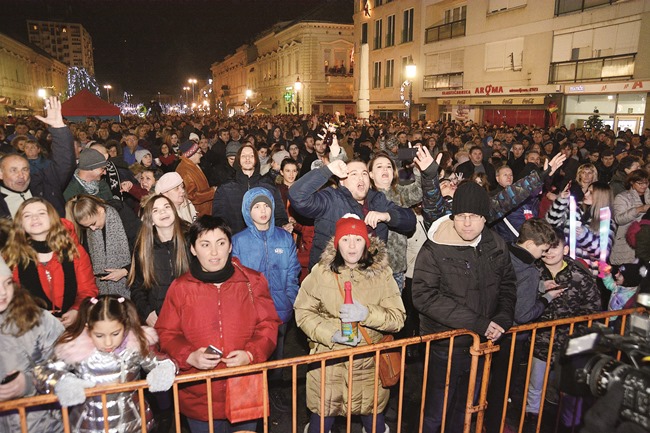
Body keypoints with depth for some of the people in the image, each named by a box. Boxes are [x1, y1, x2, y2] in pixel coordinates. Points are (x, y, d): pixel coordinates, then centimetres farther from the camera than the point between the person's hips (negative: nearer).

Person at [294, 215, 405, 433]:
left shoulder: (382, 274, -3)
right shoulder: (321, 273, -5)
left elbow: (398, 318, -5)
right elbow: (303, 312, -3)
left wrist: (366, 314, -21)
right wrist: (330, 335, -17)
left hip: (370, 364, 1)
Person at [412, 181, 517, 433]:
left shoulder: (496, 247, -1)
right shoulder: (435, 249, -18)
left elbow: (508, 285, 11)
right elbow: (425, 296, -24)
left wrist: (503, 319, -9)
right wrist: (478, 323, -24)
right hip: (444, 346, -5)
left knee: (464, 410, 23)